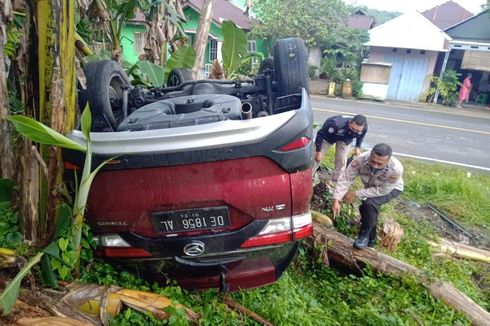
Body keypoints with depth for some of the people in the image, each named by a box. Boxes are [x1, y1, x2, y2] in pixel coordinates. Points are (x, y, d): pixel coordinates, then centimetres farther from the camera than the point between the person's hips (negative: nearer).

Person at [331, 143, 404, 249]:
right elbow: (345, 179, -32)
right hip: (371, 188, 4)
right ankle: (371, 240, 34)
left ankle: (365, 235, -5)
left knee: (370, 204, -28)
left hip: (391, 189, -4)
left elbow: (382, 190, -31)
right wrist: (336, 200, -40)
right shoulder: (361, 160, -38)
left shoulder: (396, 169, -42)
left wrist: (356, 194, -32)